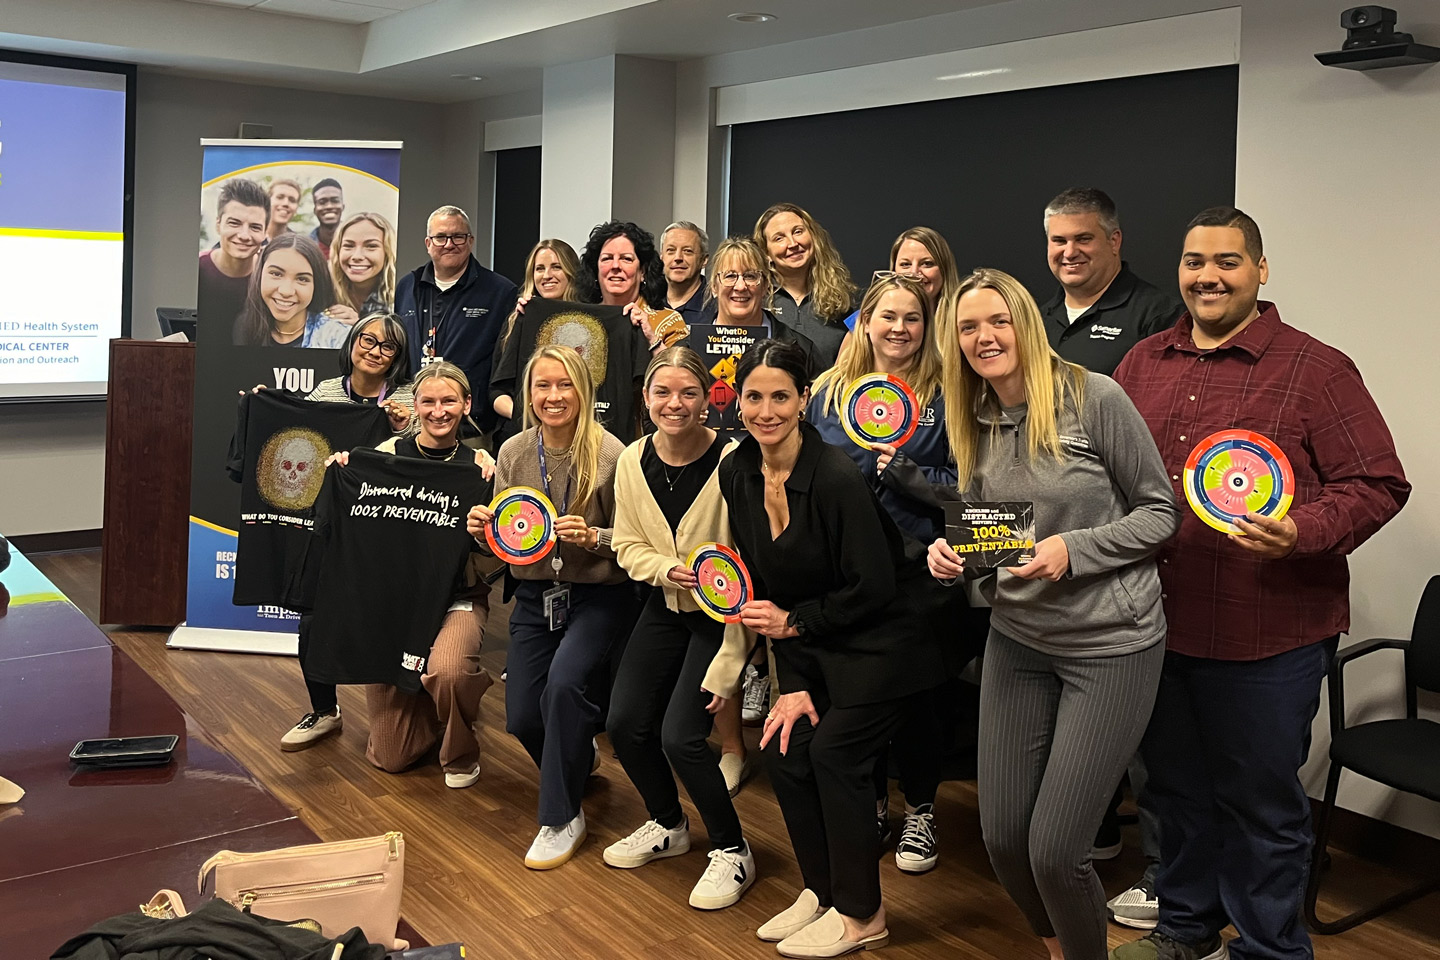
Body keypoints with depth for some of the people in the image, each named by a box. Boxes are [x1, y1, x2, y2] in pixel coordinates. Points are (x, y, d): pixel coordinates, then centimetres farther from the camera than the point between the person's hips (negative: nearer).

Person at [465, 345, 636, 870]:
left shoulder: (610, 454, -14)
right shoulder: (513, 452, -1)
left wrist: (592, 537, -26)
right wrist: (484, 529, -13)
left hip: (598, 597, -5)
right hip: (534, 595, 5)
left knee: (564, 682, -28)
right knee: (522, 718, 3)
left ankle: (562, 818, -7)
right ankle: (579, 758, 40)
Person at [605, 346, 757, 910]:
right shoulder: (633, 461, -6)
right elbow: (629, 547, 4)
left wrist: (726, 666, -22)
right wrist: (666, 568, -20)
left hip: (721, 614, -6)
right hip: (666, 607, 6)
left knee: (679, 735, -15)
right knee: (625, 724, 3)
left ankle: (732, 852, 9)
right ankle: (668, 826, 31)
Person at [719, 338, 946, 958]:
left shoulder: (836, 477, -27)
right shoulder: (737, 473, -5)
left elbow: (872, 588, -21)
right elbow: (763, 583, 1)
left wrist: (794, 623, -12)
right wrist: (793, 683, -3)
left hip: (883, 635, -6)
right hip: (812, 642, 7)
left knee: (834, 752, -8)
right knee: (784, 749, 1)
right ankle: (821, 890, 22)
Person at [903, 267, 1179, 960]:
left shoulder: (1094, 398, -12)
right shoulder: (973, 425, 5)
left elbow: (1161, 513, -7)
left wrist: (1073, 549, -20)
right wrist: (953, 553, -6)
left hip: (1110, 644, -5)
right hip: (1016, 642, 6)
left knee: (1054, 851, -6)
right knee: (1003, 838, 8)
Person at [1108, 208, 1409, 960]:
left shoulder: (1316, 370, -7)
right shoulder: (1144, 362, 8)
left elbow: (1378, 483, -9)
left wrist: (1301, 532, -25)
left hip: (1265, 636, -5)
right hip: (1158, 624, 5)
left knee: (1260, 801, 8)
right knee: (1176, 787, 20)